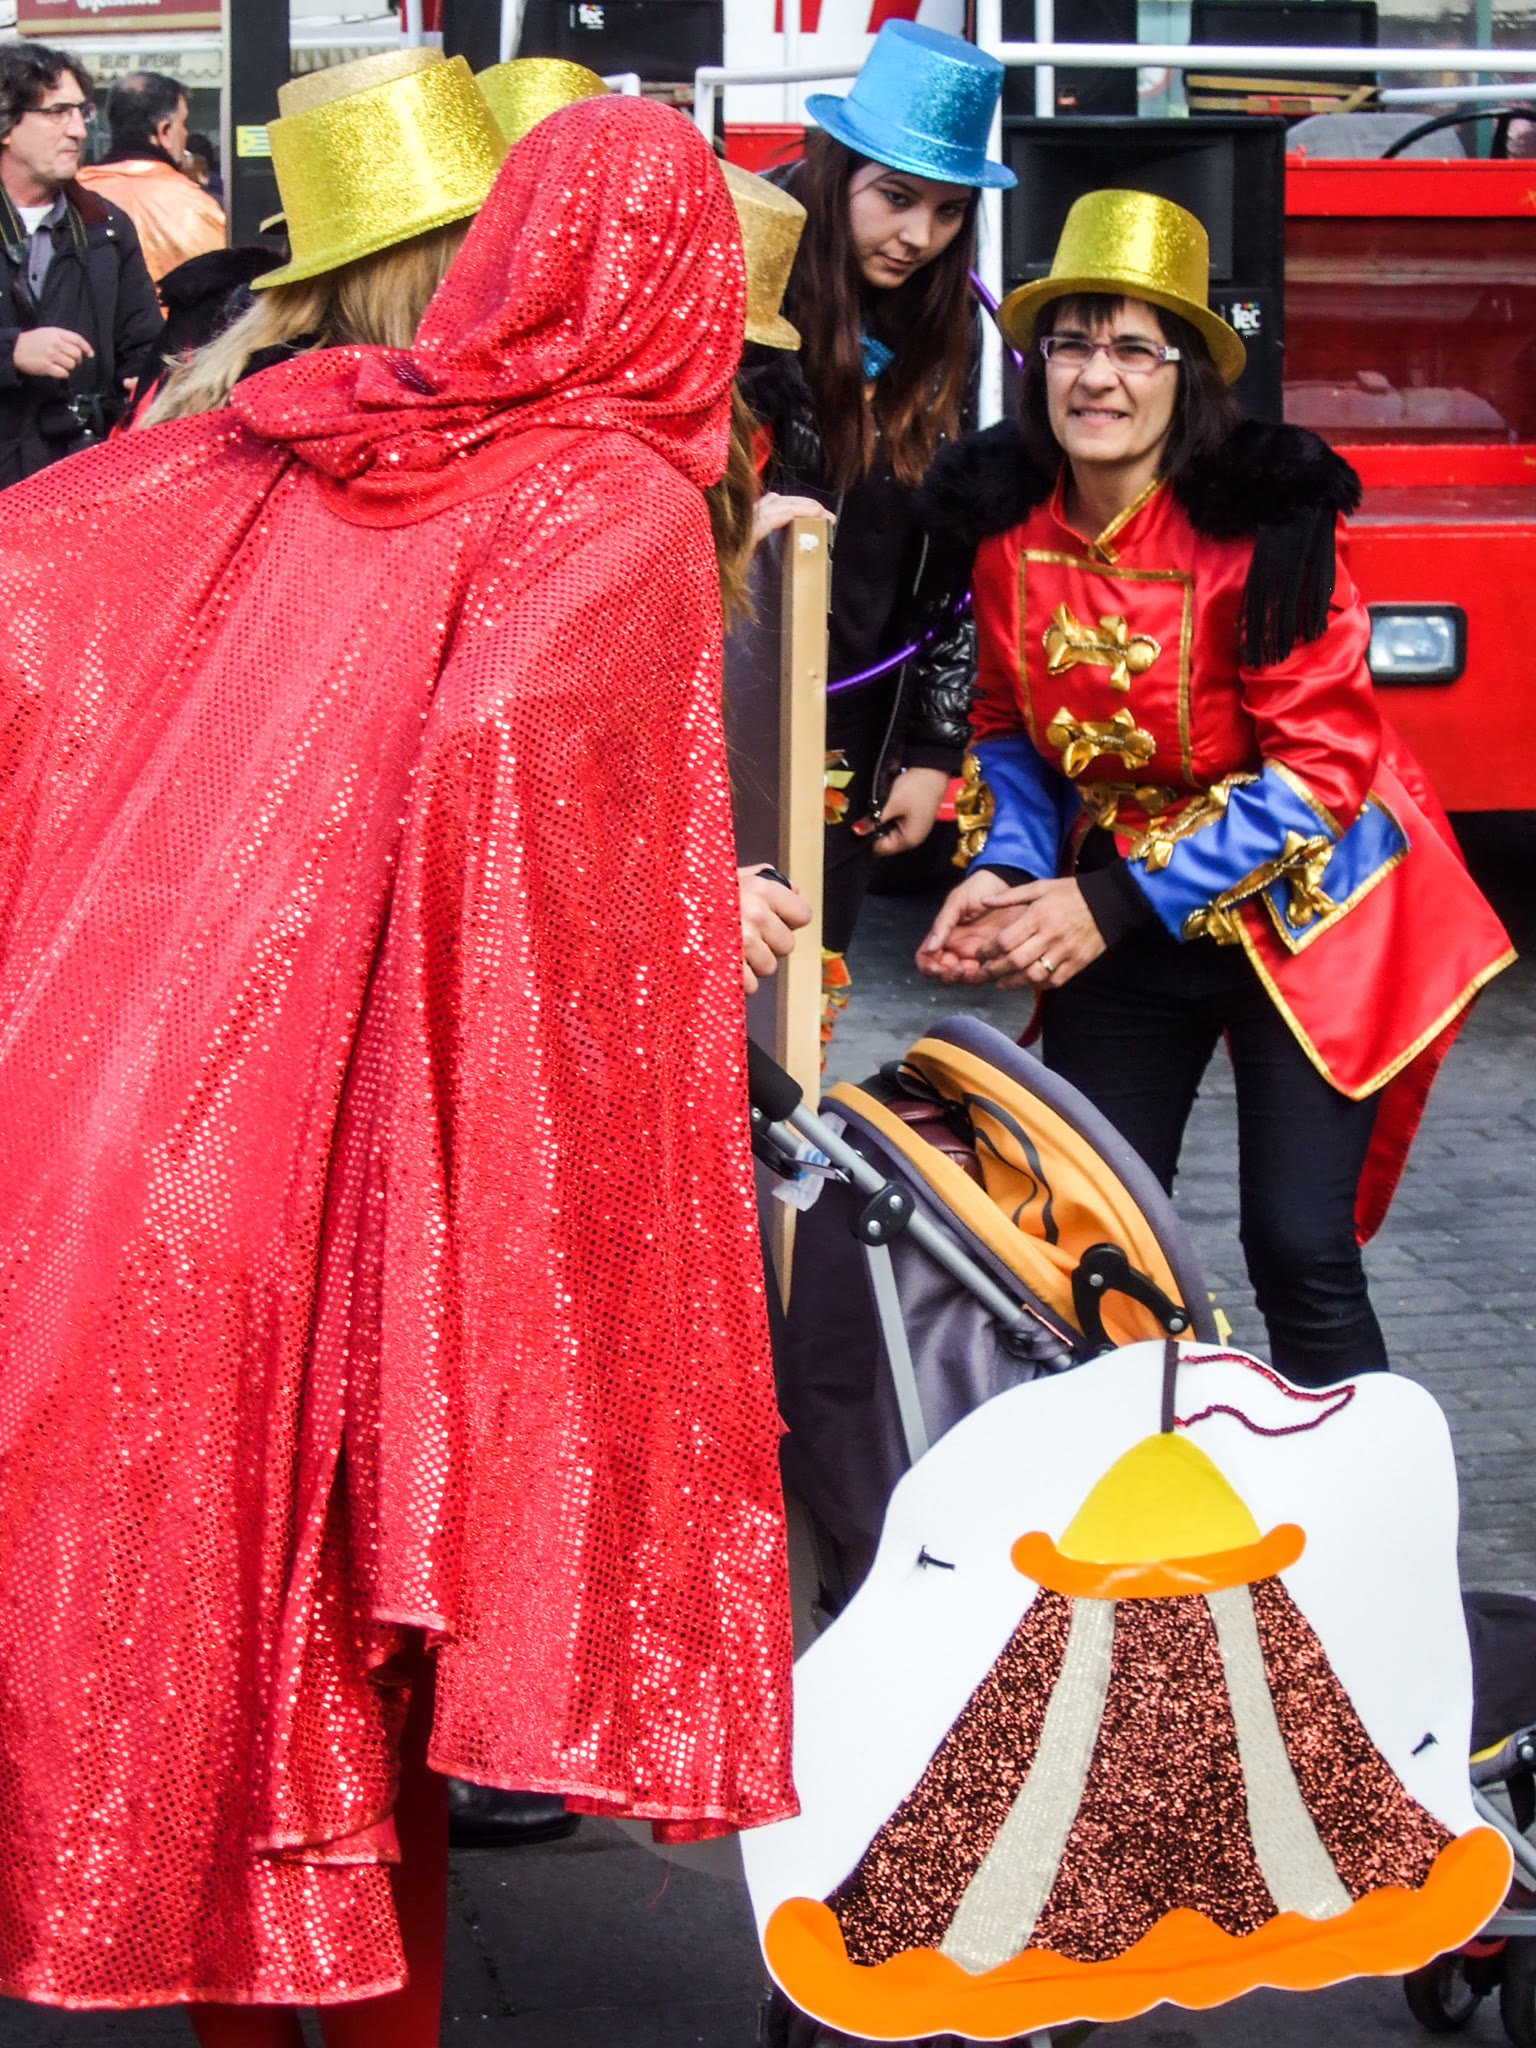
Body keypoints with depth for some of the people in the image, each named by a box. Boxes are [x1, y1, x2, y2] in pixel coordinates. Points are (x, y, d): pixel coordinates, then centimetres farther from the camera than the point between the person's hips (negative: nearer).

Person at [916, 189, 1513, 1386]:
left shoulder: (1266, 528, -22)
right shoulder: (1010, 525, -6)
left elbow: (1317, 768, -20)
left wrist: (1117, 904, -23)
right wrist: (1008, 873, -11)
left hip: (1303, 914, -5)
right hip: (1116, 920, 5)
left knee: (1301, 1253, -9)